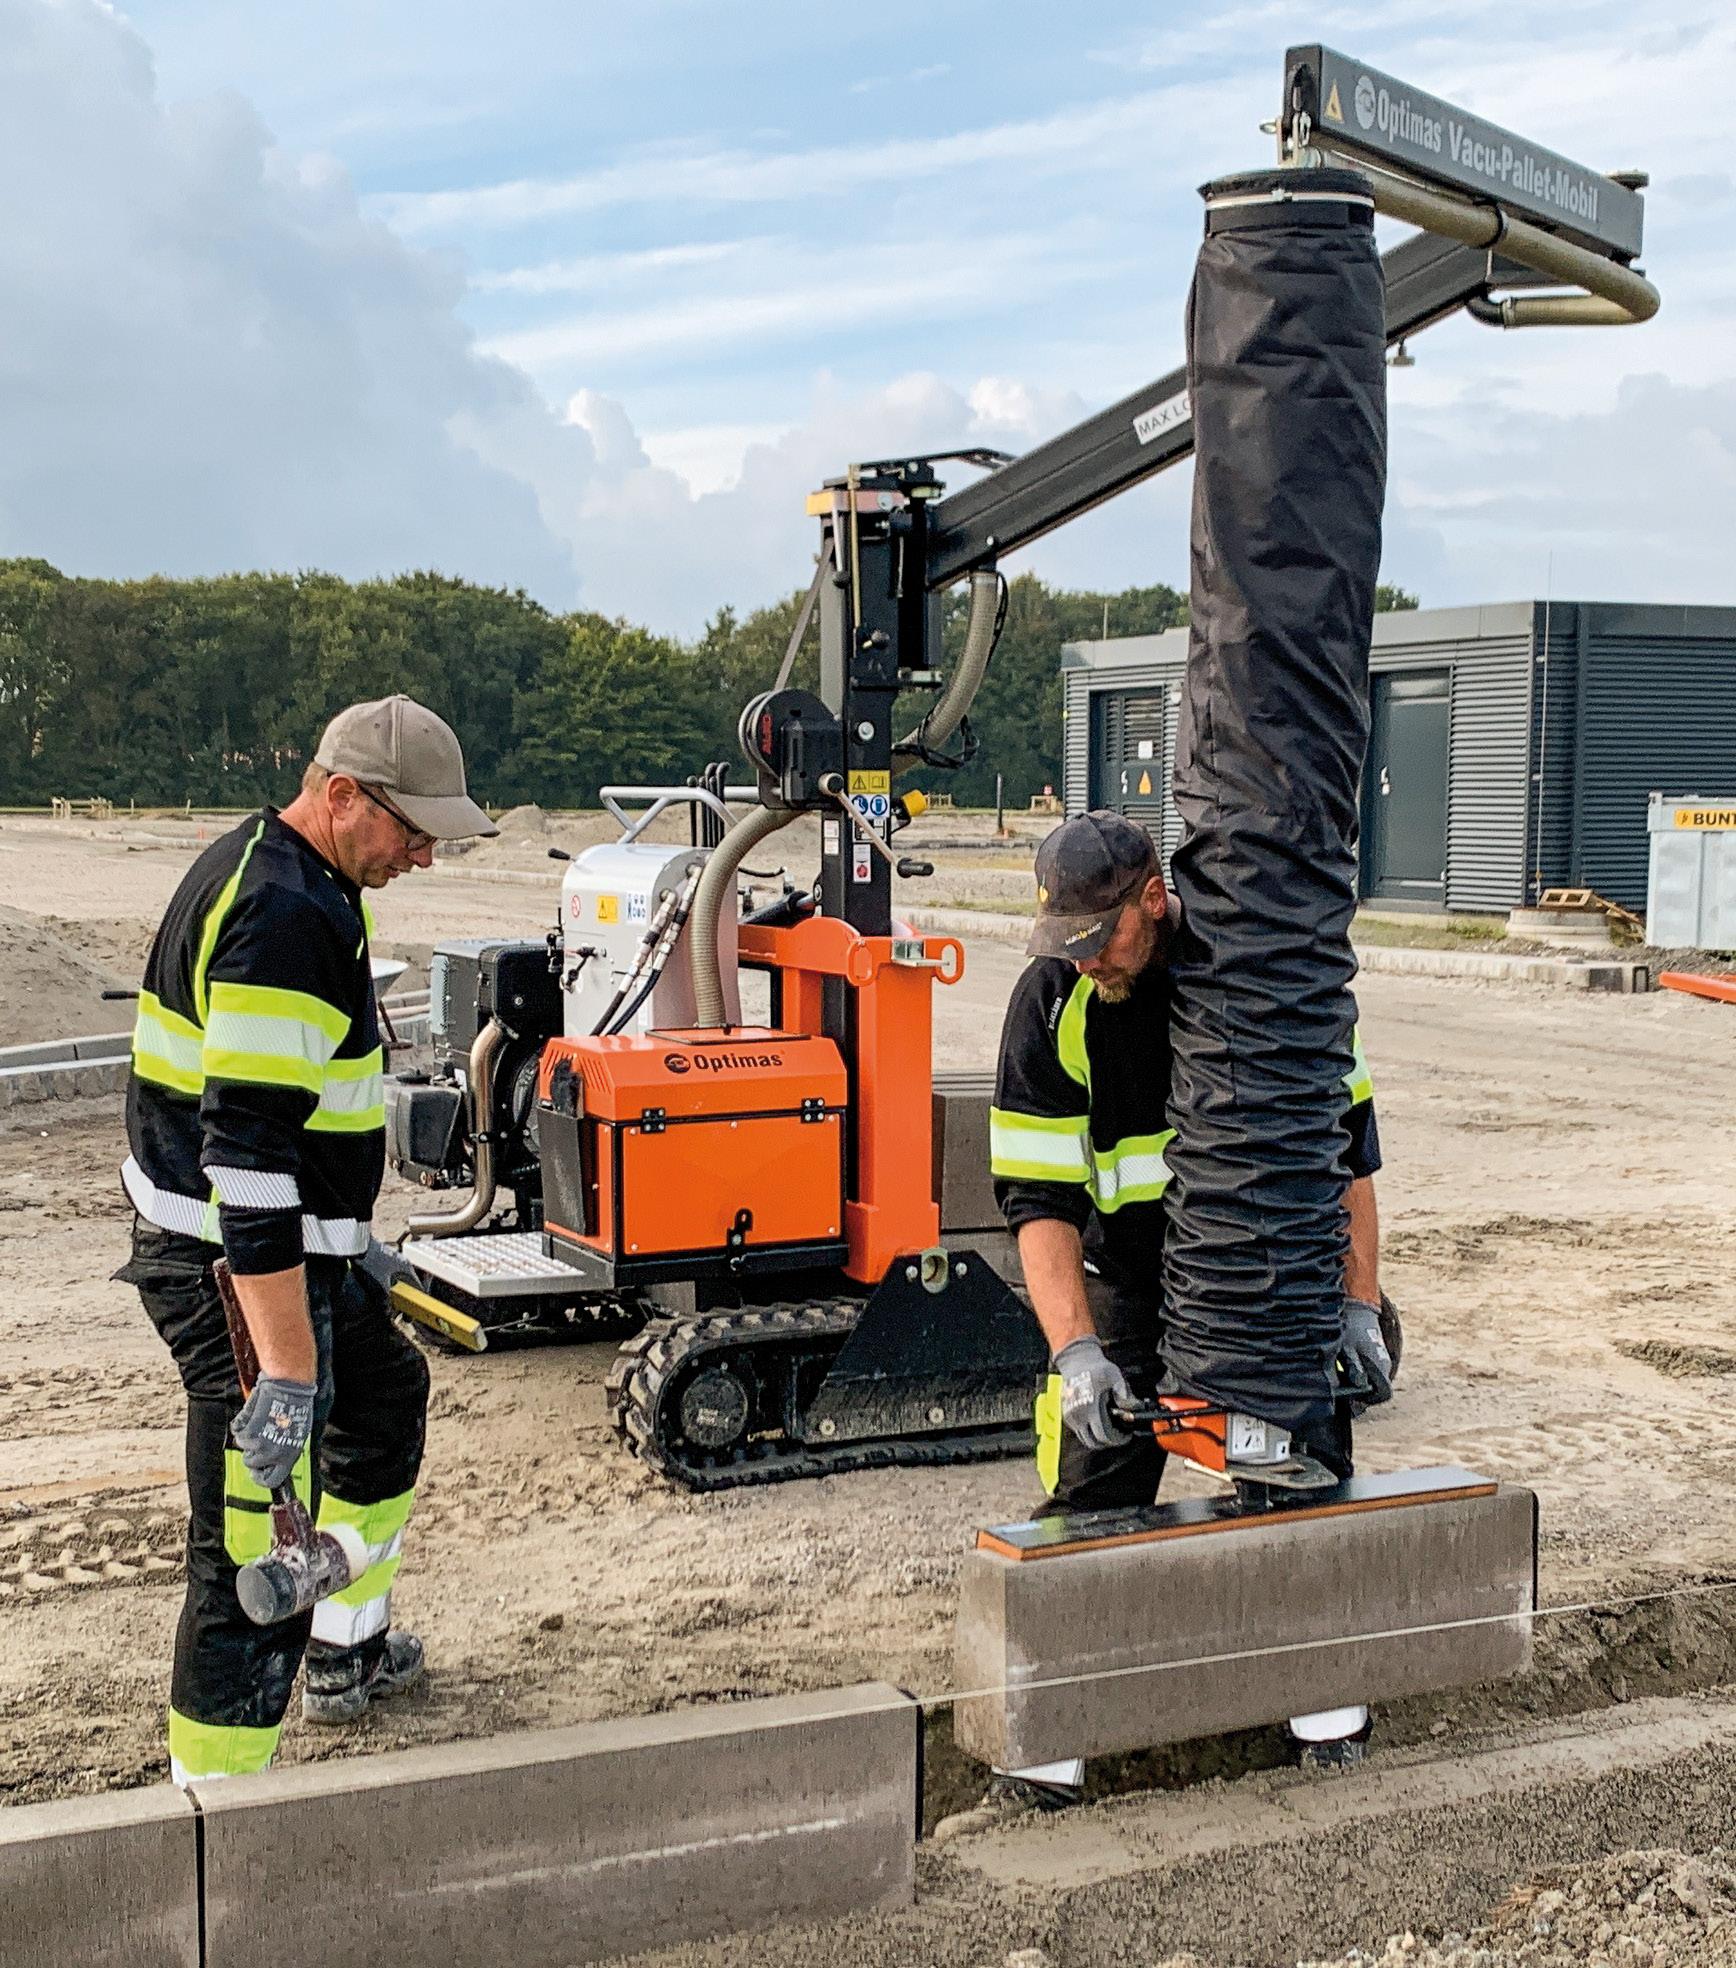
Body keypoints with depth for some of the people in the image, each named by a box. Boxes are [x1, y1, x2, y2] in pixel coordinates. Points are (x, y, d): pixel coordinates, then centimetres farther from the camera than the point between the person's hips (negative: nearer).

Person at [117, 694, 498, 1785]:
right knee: (261, 1549, -9)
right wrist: (286, 1366, -33)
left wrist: (350, 1243, 31)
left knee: (386, 1392, 30)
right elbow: (248, 1153, -31)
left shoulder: (279, 871, 10)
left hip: (293, 1238, 11)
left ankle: (346, 1651, 45)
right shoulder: (284, 918, -24)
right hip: (241, 1269, -11)